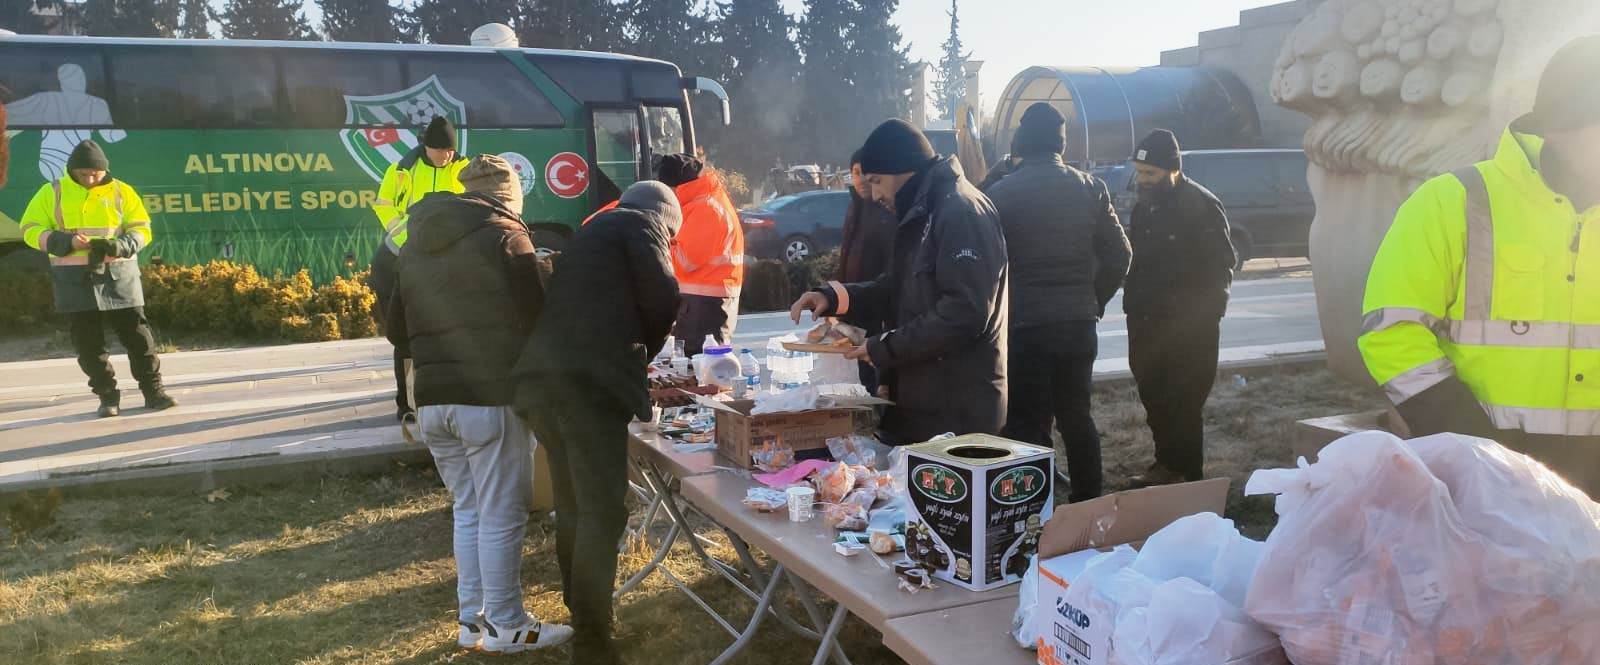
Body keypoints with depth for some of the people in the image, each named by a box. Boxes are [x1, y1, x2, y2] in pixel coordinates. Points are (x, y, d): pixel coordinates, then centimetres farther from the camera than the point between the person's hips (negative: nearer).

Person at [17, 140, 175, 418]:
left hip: (118, 275, 0)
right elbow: (31, 230, 3)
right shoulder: (52, 193, 5)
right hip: (75, 279, 0)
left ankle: (153, 390, 7)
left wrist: (120, 246, -15)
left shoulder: (121, 192, 5)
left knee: (136, 333, 0)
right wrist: (66, 242, -15)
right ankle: (108, 397, 11)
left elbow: (141, 229, 6)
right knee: (88, 341, 2)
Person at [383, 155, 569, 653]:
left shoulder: (416, 243, 15)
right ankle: (504, 627, 11)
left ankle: (472, 620, 23)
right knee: (502, 515, 3)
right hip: (491, 397, -6)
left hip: (432, 401, 7)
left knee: (468, 510, 16)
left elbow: (397, 330, 18)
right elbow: (538, 315, -8)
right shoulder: (504, 233, -6)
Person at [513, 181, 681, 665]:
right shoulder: (641, 223, 9)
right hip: (586, 380, -8)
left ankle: (581, 614, 30)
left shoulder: (592, 231, 33)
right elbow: (661, 297, -4)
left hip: (541, 377, 9)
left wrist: (630, 353, 27)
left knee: (573, 507, 18)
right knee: (602, 512, -6)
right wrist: (643, 352, 12)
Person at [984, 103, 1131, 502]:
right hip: (1079, 321, 4)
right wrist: (1094, 302, 13)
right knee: (1077, 416, 16)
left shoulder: (1000, 193, -7)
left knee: (1029, 424, 4)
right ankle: (1089, 504, 25)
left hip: (1024, 324, -3)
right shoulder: (1090, 188, 1)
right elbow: (1117, 255, 1)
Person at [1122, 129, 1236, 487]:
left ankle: (1187, 474, 5)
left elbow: (1221, 266, -11)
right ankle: (1166, 464, 24)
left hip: (1189, 326, -7)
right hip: (1147, 321, 8)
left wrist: (1202, 315, -16)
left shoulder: (1201, 205, -10)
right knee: (1154, 399, 12)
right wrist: (1134, 303, 7)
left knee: (1184, 403, -4)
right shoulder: (1144, 205, 13)